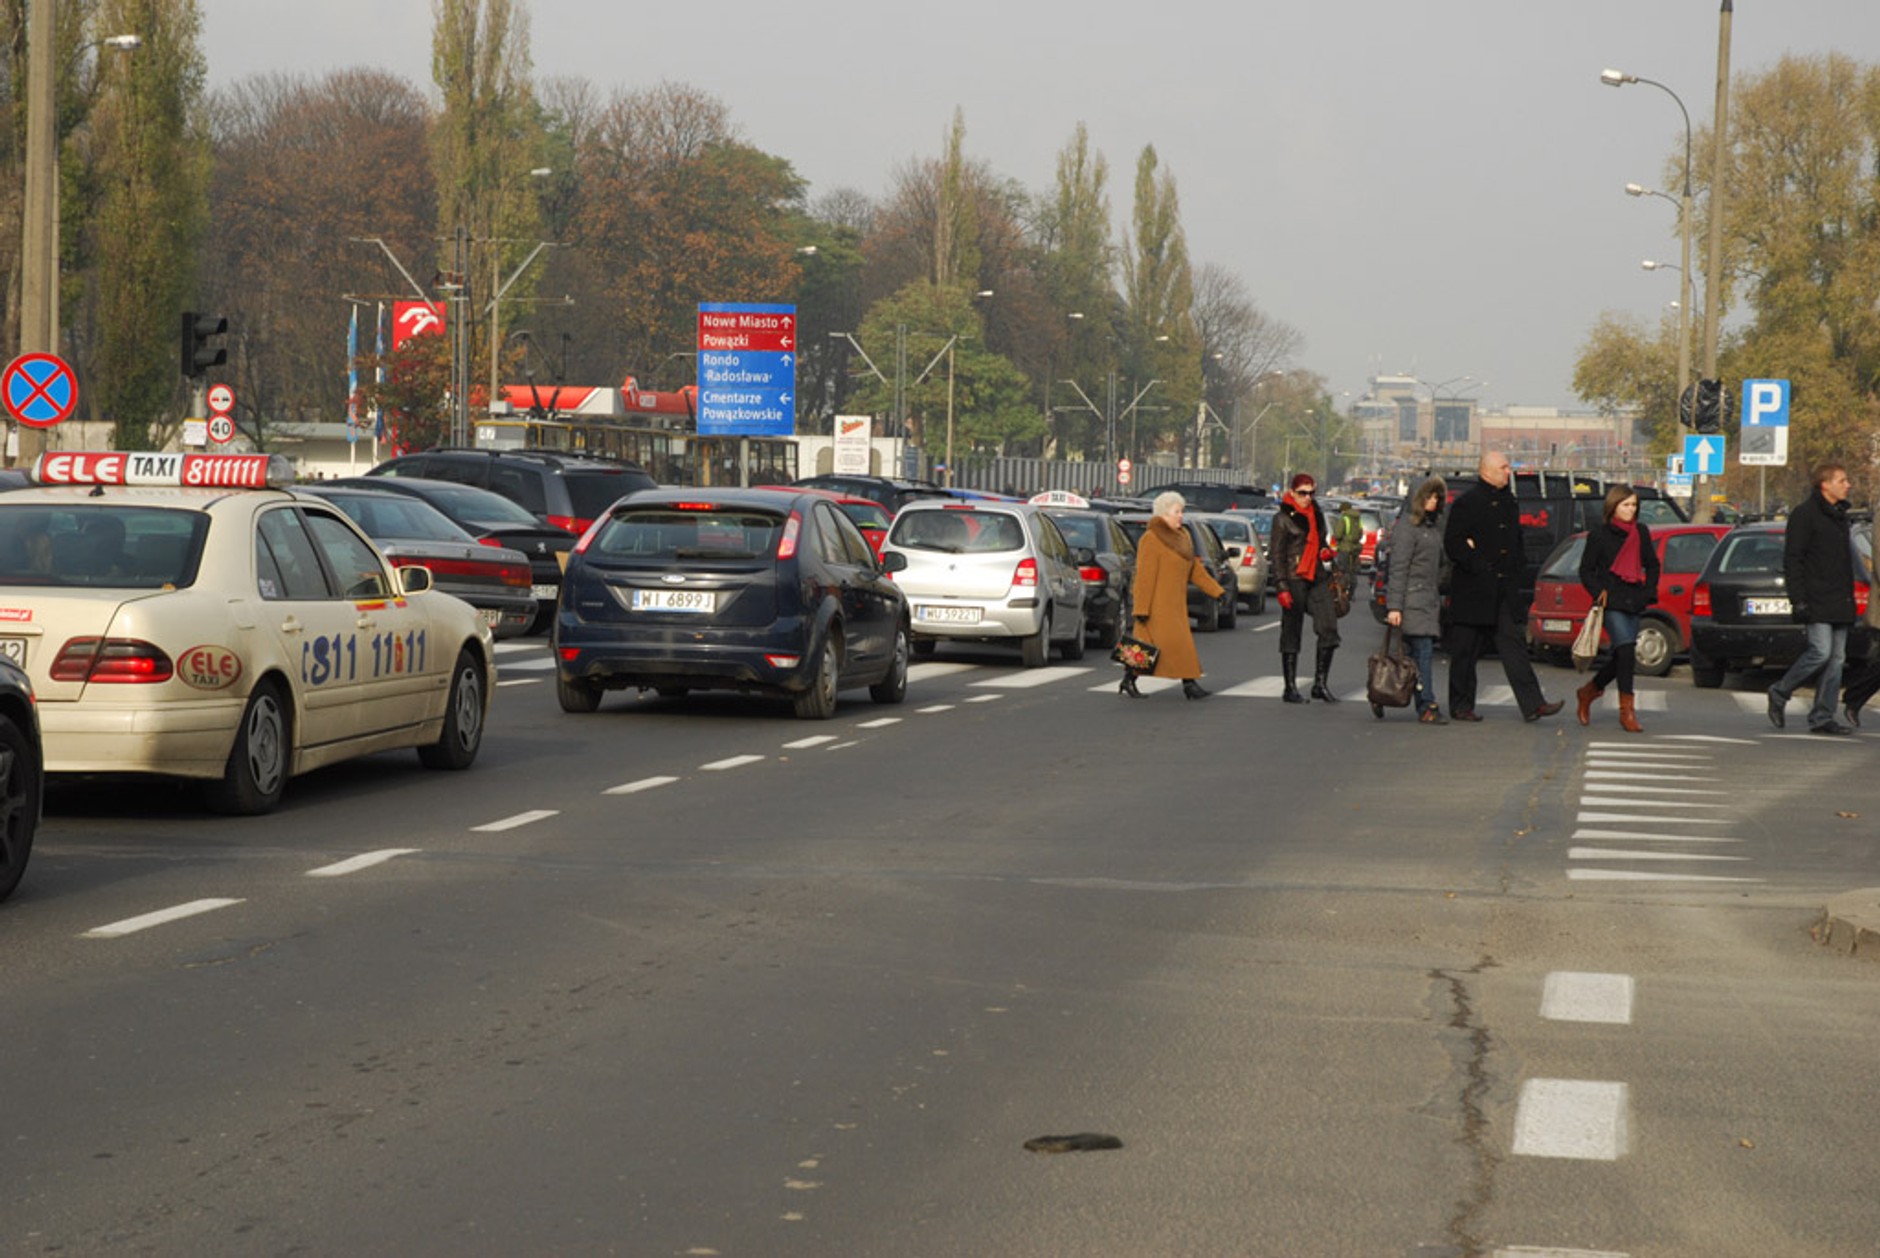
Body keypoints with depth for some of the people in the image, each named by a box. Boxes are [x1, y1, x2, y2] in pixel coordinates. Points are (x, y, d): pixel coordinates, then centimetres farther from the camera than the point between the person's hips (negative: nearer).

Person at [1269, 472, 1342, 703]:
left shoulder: (1317, 514, 15)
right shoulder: (1283, 518, -3)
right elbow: (1277, 554, -6)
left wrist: (1328, 552, 3)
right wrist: (1282, 586, -13)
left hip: (1318, 578, 6)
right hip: (1294, 579, -6)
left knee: (1329, 629, -4)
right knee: (1291, 633, 0)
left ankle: (1320, 683, 5)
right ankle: (1290, 688, 6)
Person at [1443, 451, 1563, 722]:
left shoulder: (1508, 502, 15)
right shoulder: (1466, 504, -7)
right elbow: (1452, 544, -11)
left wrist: (1519, 569, 7)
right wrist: (1477, 566, -18)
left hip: (1504, 588, 6)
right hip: (1473, 590, -6)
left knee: (1514, 644, -1)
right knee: (1466, 650, 2)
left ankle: (1532, 705, -8)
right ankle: (1461, 706, 12)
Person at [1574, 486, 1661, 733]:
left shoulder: (1641, 533, 12)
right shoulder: (1599, 535, 0)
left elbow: (1652, 565, 21)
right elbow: (1586, 569, 3)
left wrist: (1649, 591, 8)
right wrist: (1598, 592, -10)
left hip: (1634, 603, 5)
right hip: (1611, 602, -5)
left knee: (1621, 658, 8)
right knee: (1626, 650, -18)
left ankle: (1589, 691, 33)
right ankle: (1626, 711, -14)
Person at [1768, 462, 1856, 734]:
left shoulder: (1839, 515, 19)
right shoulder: (1805, 515, -7)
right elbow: (1792, 560, -11)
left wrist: (1850, 597, 18)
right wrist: (1798, 599, -17)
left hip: (1840, 604, 8)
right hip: (1817, 603, -8)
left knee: (1836, 658, 3)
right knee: (1821, 651, -16)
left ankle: (1822, 717, 4)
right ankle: (1780, 693, 3)